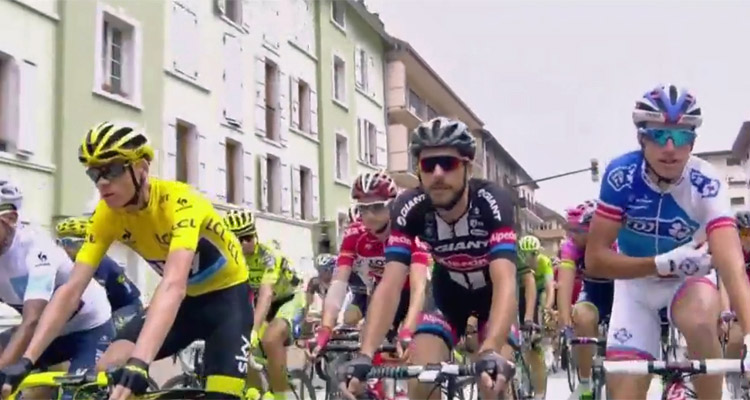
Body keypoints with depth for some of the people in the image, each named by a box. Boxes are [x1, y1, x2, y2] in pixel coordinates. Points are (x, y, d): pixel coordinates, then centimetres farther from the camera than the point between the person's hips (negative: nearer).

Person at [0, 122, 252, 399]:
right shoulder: (107, 215, -15)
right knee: (110, 370, -15)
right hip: (185, 299, 5)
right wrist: (25, 360, -29)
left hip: (227, 294, -5)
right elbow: (71, 290, -18)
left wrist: (139, 363, -59)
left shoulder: (179, 202, -33)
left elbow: (173, 284, -47)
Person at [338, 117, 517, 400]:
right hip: (449, 293, 2)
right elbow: (390, 285, -34)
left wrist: (491, 352, -60)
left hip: (493, 291, -2)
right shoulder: (409, 209, -28)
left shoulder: (493, 203, -34)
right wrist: (365, 355, -48)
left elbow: (505, 282, -44)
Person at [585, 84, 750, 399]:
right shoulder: (621, 175, -25)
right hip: (635, 283, 1)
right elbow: (595, 260, -23)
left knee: (699, 324, -35)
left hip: (688, 278, -1)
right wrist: (664, 263, -33)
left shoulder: (707, 185, -28)